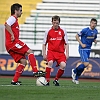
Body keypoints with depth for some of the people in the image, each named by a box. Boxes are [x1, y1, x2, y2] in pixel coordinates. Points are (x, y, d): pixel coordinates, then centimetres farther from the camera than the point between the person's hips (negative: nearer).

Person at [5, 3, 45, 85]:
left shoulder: (15, 19, 28)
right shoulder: (12, 18, -3)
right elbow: (6, 25, -24)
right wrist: (12, 35, -23)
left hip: (10, 46, 10)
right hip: (13, 42, -10)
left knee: (23, 62, 5)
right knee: (30, 51, -12)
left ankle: (14, 81, 1)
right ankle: (35, 71, -18)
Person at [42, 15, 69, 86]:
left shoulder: (63, 31, 3)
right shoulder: (48, 31, 3)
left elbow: (66, 43, 6)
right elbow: (44, 44, 10)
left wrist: (67, 54, -1)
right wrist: (44, 54, 4)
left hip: (60, 52, 1)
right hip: (51, 51, -1)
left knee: (63, 65, -20)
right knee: (50, 62, -29)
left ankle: (56, 80, 5)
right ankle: (47, 80, -20)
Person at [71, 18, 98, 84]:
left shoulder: (95, 31, 5)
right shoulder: (85, 30, -15)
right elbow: (77, 36, -8)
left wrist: (95, 41, -3)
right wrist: (81, 44, -15)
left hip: (88, 49, 7)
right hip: (83, 49, -7)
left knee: (83, 64, 10)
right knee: (86, 64, -17)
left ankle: (76, 78, 23)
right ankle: (74, 71, 7)